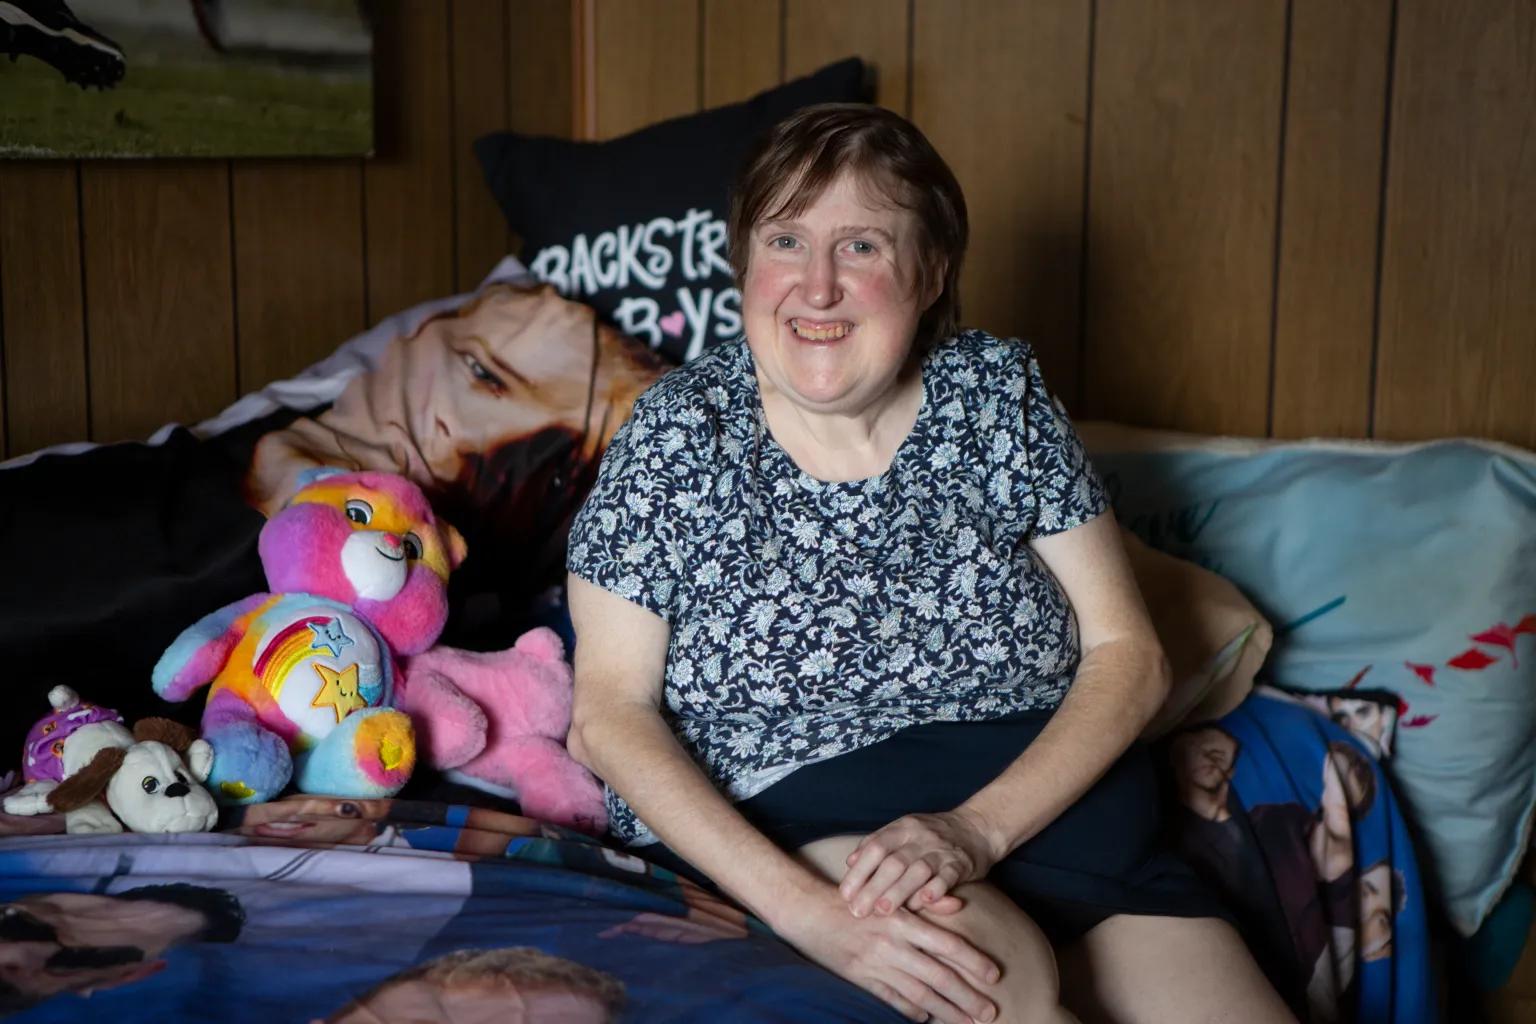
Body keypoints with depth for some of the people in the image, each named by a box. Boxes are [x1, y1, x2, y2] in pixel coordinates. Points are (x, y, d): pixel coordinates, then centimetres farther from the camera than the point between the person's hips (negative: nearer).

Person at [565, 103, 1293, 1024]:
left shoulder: (1000, 395, 2)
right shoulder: (680, 432, -4)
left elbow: (1128, 656, 0)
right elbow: (610, 710, -8)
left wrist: (976, 828, -17)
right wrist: (804, 906, -22)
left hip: (1046, 800, 3)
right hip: (786, 824, -2)